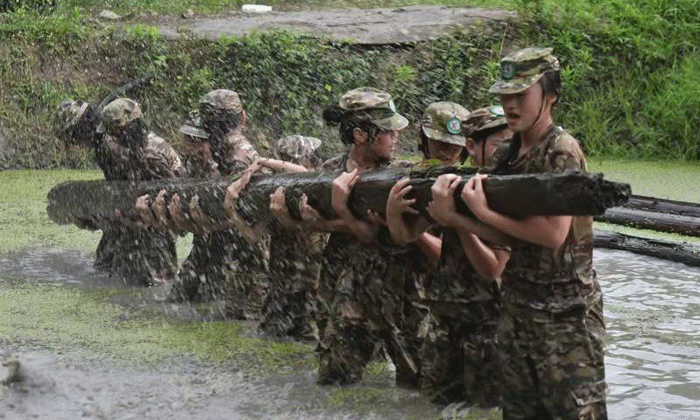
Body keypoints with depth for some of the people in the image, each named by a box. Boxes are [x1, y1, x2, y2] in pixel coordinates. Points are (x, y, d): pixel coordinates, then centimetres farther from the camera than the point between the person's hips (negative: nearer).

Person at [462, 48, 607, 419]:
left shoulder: (562, 151, -13)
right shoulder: (506, 155, 9)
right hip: (517, 308, 8)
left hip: (566, 314, -8)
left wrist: (484, 213, -18)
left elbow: (554, 233, -22)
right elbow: (500, 233, 9)